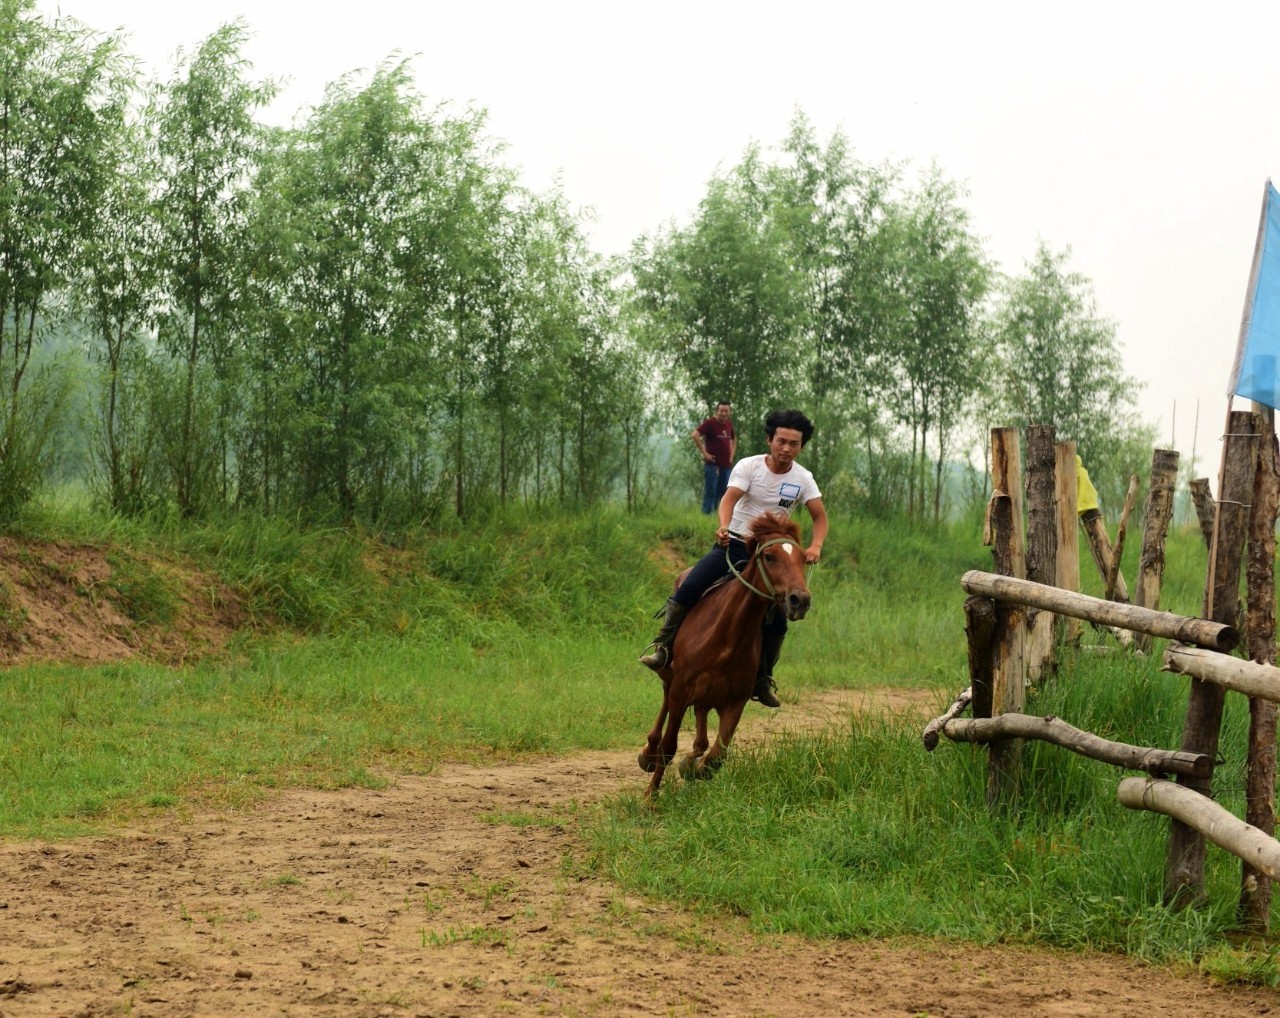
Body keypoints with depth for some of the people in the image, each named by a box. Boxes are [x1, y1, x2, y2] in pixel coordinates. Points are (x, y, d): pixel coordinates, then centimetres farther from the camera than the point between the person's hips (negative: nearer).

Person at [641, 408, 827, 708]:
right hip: (733, 544, -2)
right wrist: (723, 526, -44)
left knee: (777, 621, -5)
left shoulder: (803, 479, -3)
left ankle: (762, 681, 11)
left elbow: (819, 517, -4)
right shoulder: (749, 466, -10)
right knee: (688, 588, -21)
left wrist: (815, 546, -25)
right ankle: (663, 647, -10)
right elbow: (730, 498, -23)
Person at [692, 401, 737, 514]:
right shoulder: (710, 423, -9)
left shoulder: (729, 424, 11)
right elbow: (695, 435, -19)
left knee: (722, 493, 10)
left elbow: (734, 439, 30)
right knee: (710, 492, -6)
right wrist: (704, 453, -17)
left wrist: (732, 454, 16)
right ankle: (707, 515, -3)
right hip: (712, 464, -7)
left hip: (726, 465, 7)